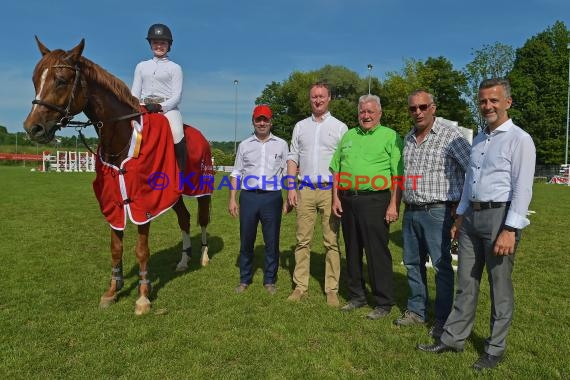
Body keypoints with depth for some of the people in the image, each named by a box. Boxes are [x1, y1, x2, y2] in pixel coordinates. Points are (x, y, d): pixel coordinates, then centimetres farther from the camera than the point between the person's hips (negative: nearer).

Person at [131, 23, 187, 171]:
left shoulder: (175, 68, 11)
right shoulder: (142, 66, 21)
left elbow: (177, 96, 0)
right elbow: (135, 92, 16)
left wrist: (161, 107, -18)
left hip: (168, 107, -4)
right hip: (143, 108, 4)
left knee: (177, 134, -32)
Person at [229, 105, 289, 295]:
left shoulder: (281, 144, 8)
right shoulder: (244, 145, 10)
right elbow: (236, 173, 10)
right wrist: (232, 199, 3)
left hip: (272, 196, -1)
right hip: (248, 196, 1)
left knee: (272, 241, 5)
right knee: (246, 241, 8)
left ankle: (269, 280, 20)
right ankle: (244, 279, 23)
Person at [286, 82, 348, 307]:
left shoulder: (339, 127, 6)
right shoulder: (300, 126, 13)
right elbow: (293, 158, 11)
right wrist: (291, 187, 1)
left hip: (330, 190, -2)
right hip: (306, 189, 3)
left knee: (332, 242, 2)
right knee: (303, 240, 4)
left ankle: (332, 289, 11)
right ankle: (300, 286, 13)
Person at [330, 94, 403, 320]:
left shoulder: (390, 136, -1)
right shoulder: (348, 136, 16)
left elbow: (398, 174, -7)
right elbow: (336, 170, 16)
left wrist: (393, 205, -14)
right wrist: (336, 198, 7)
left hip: (374, 201, -5)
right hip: (348, 200, 6)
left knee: (378, 253, -1)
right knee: (352, 251, 13)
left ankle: (383, 303, 13)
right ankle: (356, 296, 28)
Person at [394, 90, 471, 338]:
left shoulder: (449, 134, -9)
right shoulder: (408, 138, 13)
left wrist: (461, 204, -9)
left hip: (437, 211, -7)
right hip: (411, 212, 7)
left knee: (441, 266, 0)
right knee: (413, 263, 14)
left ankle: (443, 319, 14)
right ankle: (416, 310, 28)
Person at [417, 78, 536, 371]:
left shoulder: (519, 139, -7)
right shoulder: (479, 138, 15)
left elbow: (523, 189, -13)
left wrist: (510, 230, -18)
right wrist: (460, 217, 17)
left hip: (500, 216, -7)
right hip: (472, 215, 7)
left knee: (500, 288, 6)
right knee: (466, 283, 13)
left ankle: (495, 349, 22)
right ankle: (453, 338, 24)